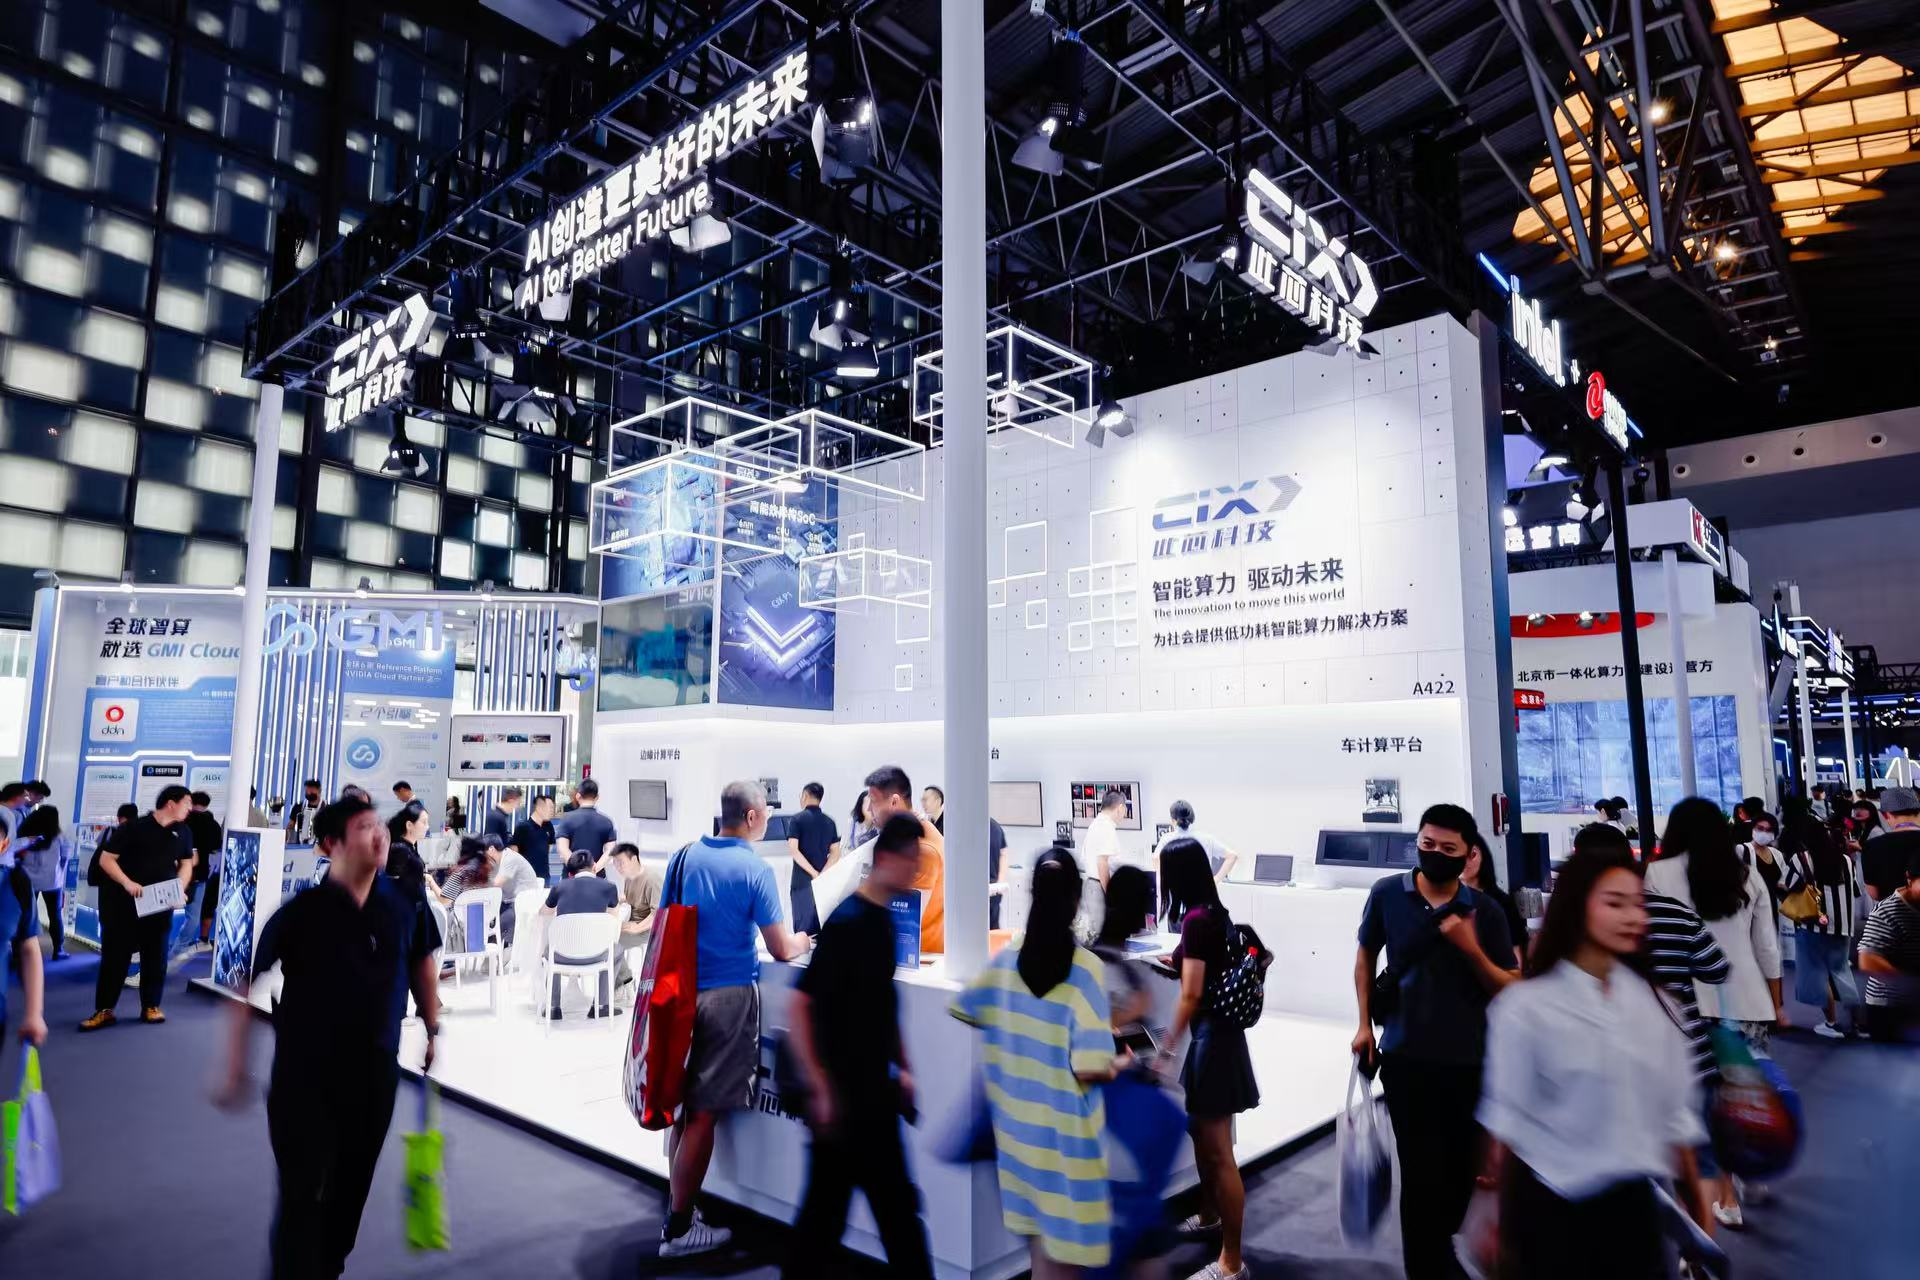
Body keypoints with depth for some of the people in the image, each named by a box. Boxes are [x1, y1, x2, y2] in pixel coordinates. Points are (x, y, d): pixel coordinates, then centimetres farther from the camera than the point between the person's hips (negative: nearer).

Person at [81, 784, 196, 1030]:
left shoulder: (182, 832, 6)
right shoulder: (134, 828, -9)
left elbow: (186, 863, 15)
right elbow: (106, 858, -8)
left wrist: (180, 888, -3)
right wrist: (127, 882, -21)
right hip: (124, 903, -4)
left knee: (156, 956, 6)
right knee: (115, 954, 1)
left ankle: (151, 1007, 16)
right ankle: (104, 1010, 9)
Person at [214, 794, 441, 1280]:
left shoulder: (406, 901, -7)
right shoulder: (299, 909, -17)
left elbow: (421, 963, 9)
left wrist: (432, 1030, 13)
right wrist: (236, 1070, -8)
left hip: (376, 1071, 4)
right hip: (304, 1074, -3)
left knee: (350, 1191, 17)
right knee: (303, 1196, 0)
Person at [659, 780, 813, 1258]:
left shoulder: (684, 856, 3)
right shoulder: (755, 870, -13)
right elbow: (781, 950, -9)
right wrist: (801, 941, 12)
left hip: (681, 991, 6)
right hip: (728, 997, -6)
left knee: (684, 1105, 16)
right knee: (704, 1113, 2)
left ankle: (677, 1205, 27)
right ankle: (678, 1229, 11)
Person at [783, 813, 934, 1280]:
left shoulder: (883, 919, 6)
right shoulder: (846, 921, -20)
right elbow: (798, 1007, -22)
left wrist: (902, 1069, 17)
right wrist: (820, 1089, -21)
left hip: (876, 1094, 9)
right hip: (842, 1097, -9)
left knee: (897, 1203, 15)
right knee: (826, 1209, 6)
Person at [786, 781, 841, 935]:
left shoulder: (797, 819, -5)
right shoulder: (829, 822, 9)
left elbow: (793, 850, -14)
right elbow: (835, 854, 2)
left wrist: (814, 874, -14)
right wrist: (821, 875, -7)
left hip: (802, 881, -4)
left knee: (803, 928, -1)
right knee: (821, 925, 10)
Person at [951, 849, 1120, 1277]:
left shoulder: (1006, 958, -5)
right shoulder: (1086, 968, -21)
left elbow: (961, 1013, 8)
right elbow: (1090, 1068, -24)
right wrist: (1117, 1066, -2)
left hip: (1018, 1117, 5)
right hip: (1065, 1125, -5)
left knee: (1039, 1225, 24)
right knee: (1063, 1235, 11)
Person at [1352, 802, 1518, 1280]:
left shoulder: (1485, 912, -6)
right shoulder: (1387, 894, -6)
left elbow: (1510, 989, -1)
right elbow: (1366, 956, 9)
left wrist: (1470, 949, -19)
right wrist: (1365, 1024, 4)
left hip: (1468, 1060, 2)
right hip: (1405, 1057, -1)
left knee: (1461, 1167, 17)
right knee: (1421, 1171, 1)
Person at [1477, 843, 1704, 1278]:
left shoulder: (1651, 1000, 1)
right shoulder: (1526, 1005, -14)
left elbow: (1676, 1110, 8)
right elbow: (1507, 1117, -8)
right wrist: (1506, 1224, -3)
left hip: (1632, 1197, 4)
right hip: (1550, 1204, -4)